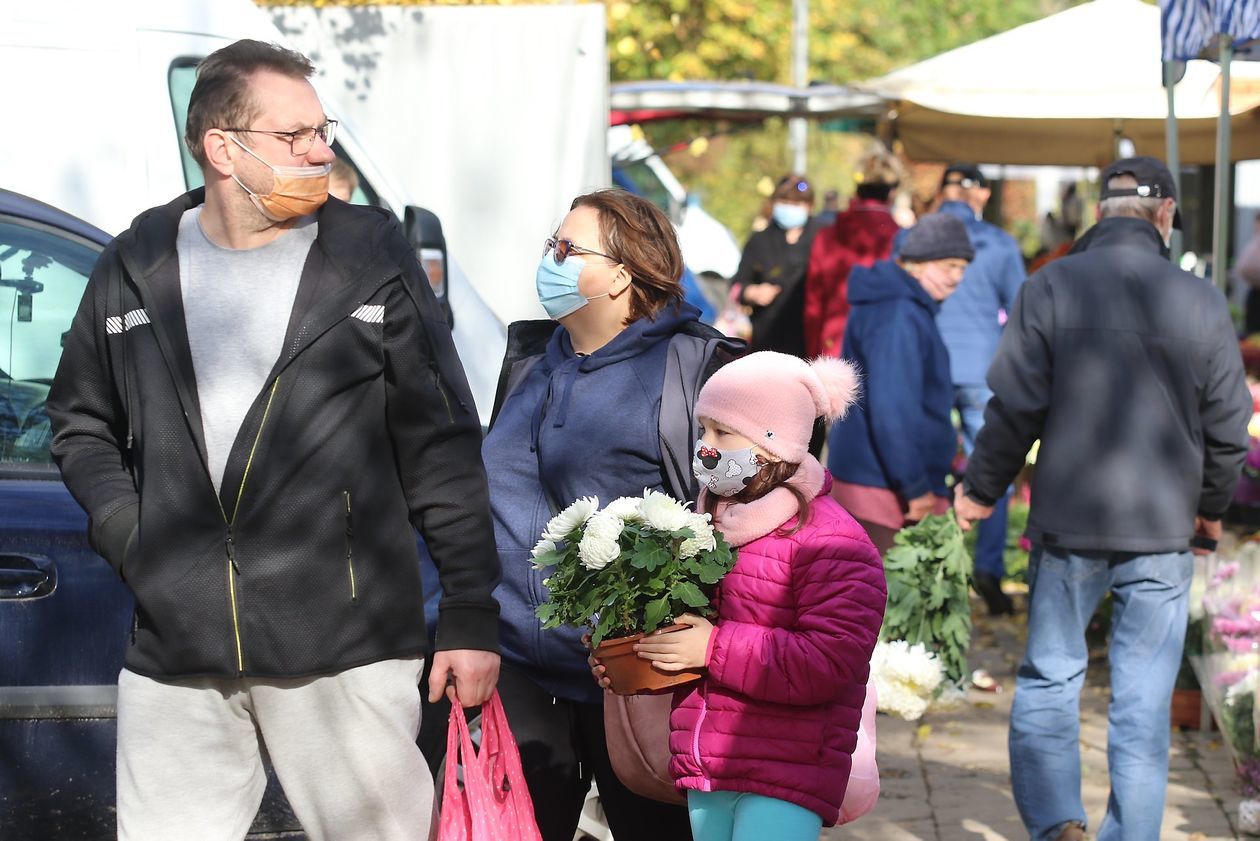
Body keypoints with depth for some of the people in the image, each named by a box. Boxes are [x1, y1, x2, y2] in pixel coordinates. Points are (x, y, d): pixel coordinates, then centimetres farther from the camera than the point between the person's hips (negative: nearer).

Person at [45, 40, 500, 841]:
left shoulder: (373, 254, 3)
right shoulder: (134, 268, 8)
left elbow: (443, 449, 2)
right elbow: (81, 422, 21)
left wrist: (471, 619, -1)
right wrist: (126, 534, 3)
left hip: (348, 652, -2)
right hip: (175, 655, 2)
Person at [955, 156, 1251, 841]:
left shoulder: (1051, 288, -6)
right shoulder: (1202, 302, -1)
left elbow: (1014, 405, -8)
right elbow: (1229, 425, 4)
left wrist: (981, 489, 6)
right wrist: (1211, 507, 21)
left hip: (1068, 526, -1)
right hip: (1164, 531, 1)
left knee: (1049, 679, 11)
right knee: (1143, 700, 7)